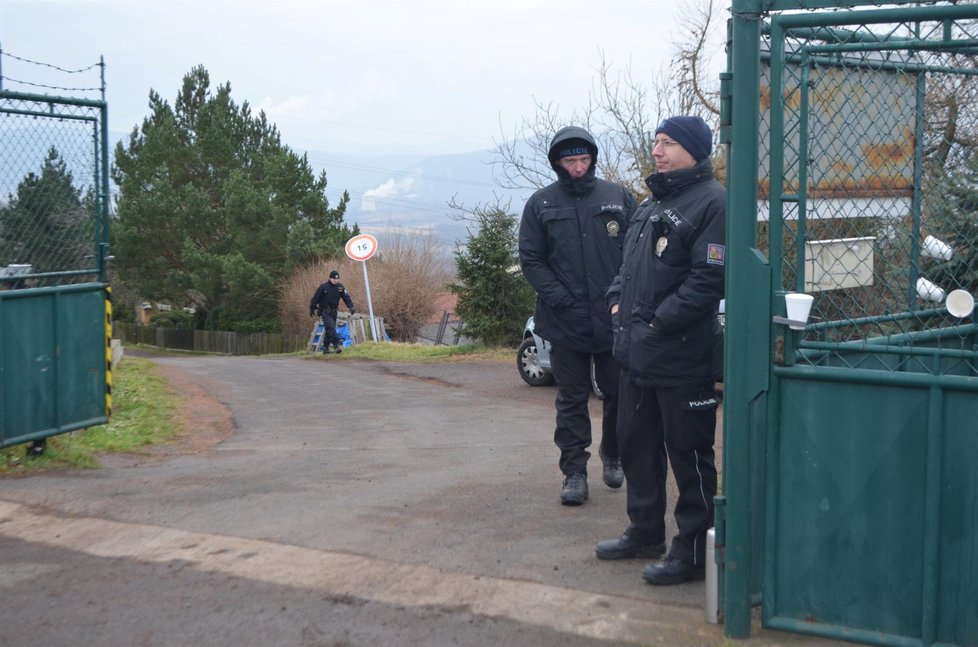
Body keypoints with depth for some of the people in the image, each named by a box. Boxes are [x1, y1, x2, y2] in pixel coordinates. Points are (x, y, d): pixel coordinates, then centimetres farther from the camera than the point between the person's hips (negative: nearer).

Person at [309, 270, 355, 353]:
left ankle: (325, 348, 19)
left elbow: (346, 297, 2)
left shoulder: (340, 287, 3)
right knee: (330, 327, -19)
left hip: (334, 312, 5)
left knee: (329, 330, 10)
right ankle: (336, 345, -26)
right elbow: (315, 298, -3)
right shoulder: (323, 287, -10)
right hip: (325, 312, -5)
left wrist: (351, 306, -12)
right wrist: (312, 309, 2)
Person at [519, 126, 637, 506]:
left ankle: (612, 456, 33)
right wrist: (558, 297, -11)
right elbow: (531, 260, 1)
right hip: (565, 322, 0)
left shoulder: (619, 198, 4)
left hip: (615, 321, 1)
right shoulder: (541, 204, 3)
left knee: (619, 394, 11)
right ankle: (574, 472, 13)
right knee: (572, 400, 6)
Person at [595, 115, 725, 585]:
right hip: (635, 352, 10)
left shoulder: (711, 202, -13)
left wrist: (658, 322, -19)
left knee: (689, 453, 1)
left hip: (682, 357, -9)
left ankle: (693, 549, 11)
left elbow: (708, 279, -21)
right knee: (635, 442, 18)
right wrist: (618, 300, 7)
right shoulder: (651, 202, 16)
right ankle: (645, 531, 33)